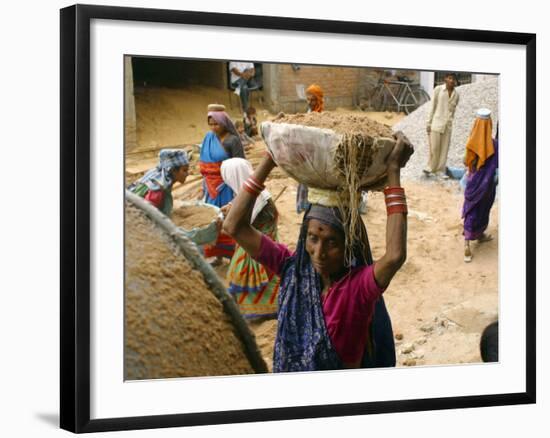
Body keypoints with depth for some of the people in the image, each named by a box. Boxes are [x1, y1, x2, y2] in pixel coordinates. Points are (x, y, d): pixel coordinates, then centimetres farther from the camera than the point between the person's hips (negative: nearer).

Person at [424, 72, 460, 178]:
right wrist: (429, 123, -2)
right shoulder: (438, 89, 0)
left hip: (447, 125, 3)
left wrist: (450, 123, 14)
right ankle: (431, 168, 8)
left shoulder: (456, 95, 8)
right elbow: (433, 107, 1)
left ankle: (440, 170, 7)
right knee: (434, 147, -5)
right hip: (436, 122, -3)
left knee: (444, 148, 2)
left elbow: (453, 110, 15)